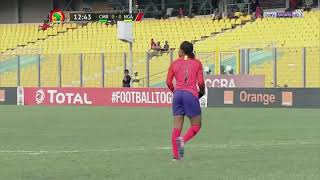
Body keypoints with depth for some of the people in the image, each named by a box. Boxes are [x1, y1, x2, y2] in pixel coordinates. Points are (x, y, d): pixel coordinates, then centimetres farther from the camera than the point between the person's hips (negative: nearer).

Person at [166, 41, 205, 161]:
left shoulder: (175, 63, 10)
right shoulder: (197, 63, 6)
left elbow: (169, 82, 4)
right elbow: (200, 82, -2)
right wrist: (202, 91, 17)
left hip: (178, 94, 3)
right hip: (191, 94, -3)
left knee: (177, 126, 5)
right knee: (196, 125, 6)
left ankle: (175, 154, -1)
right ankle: (183, 140, -22)